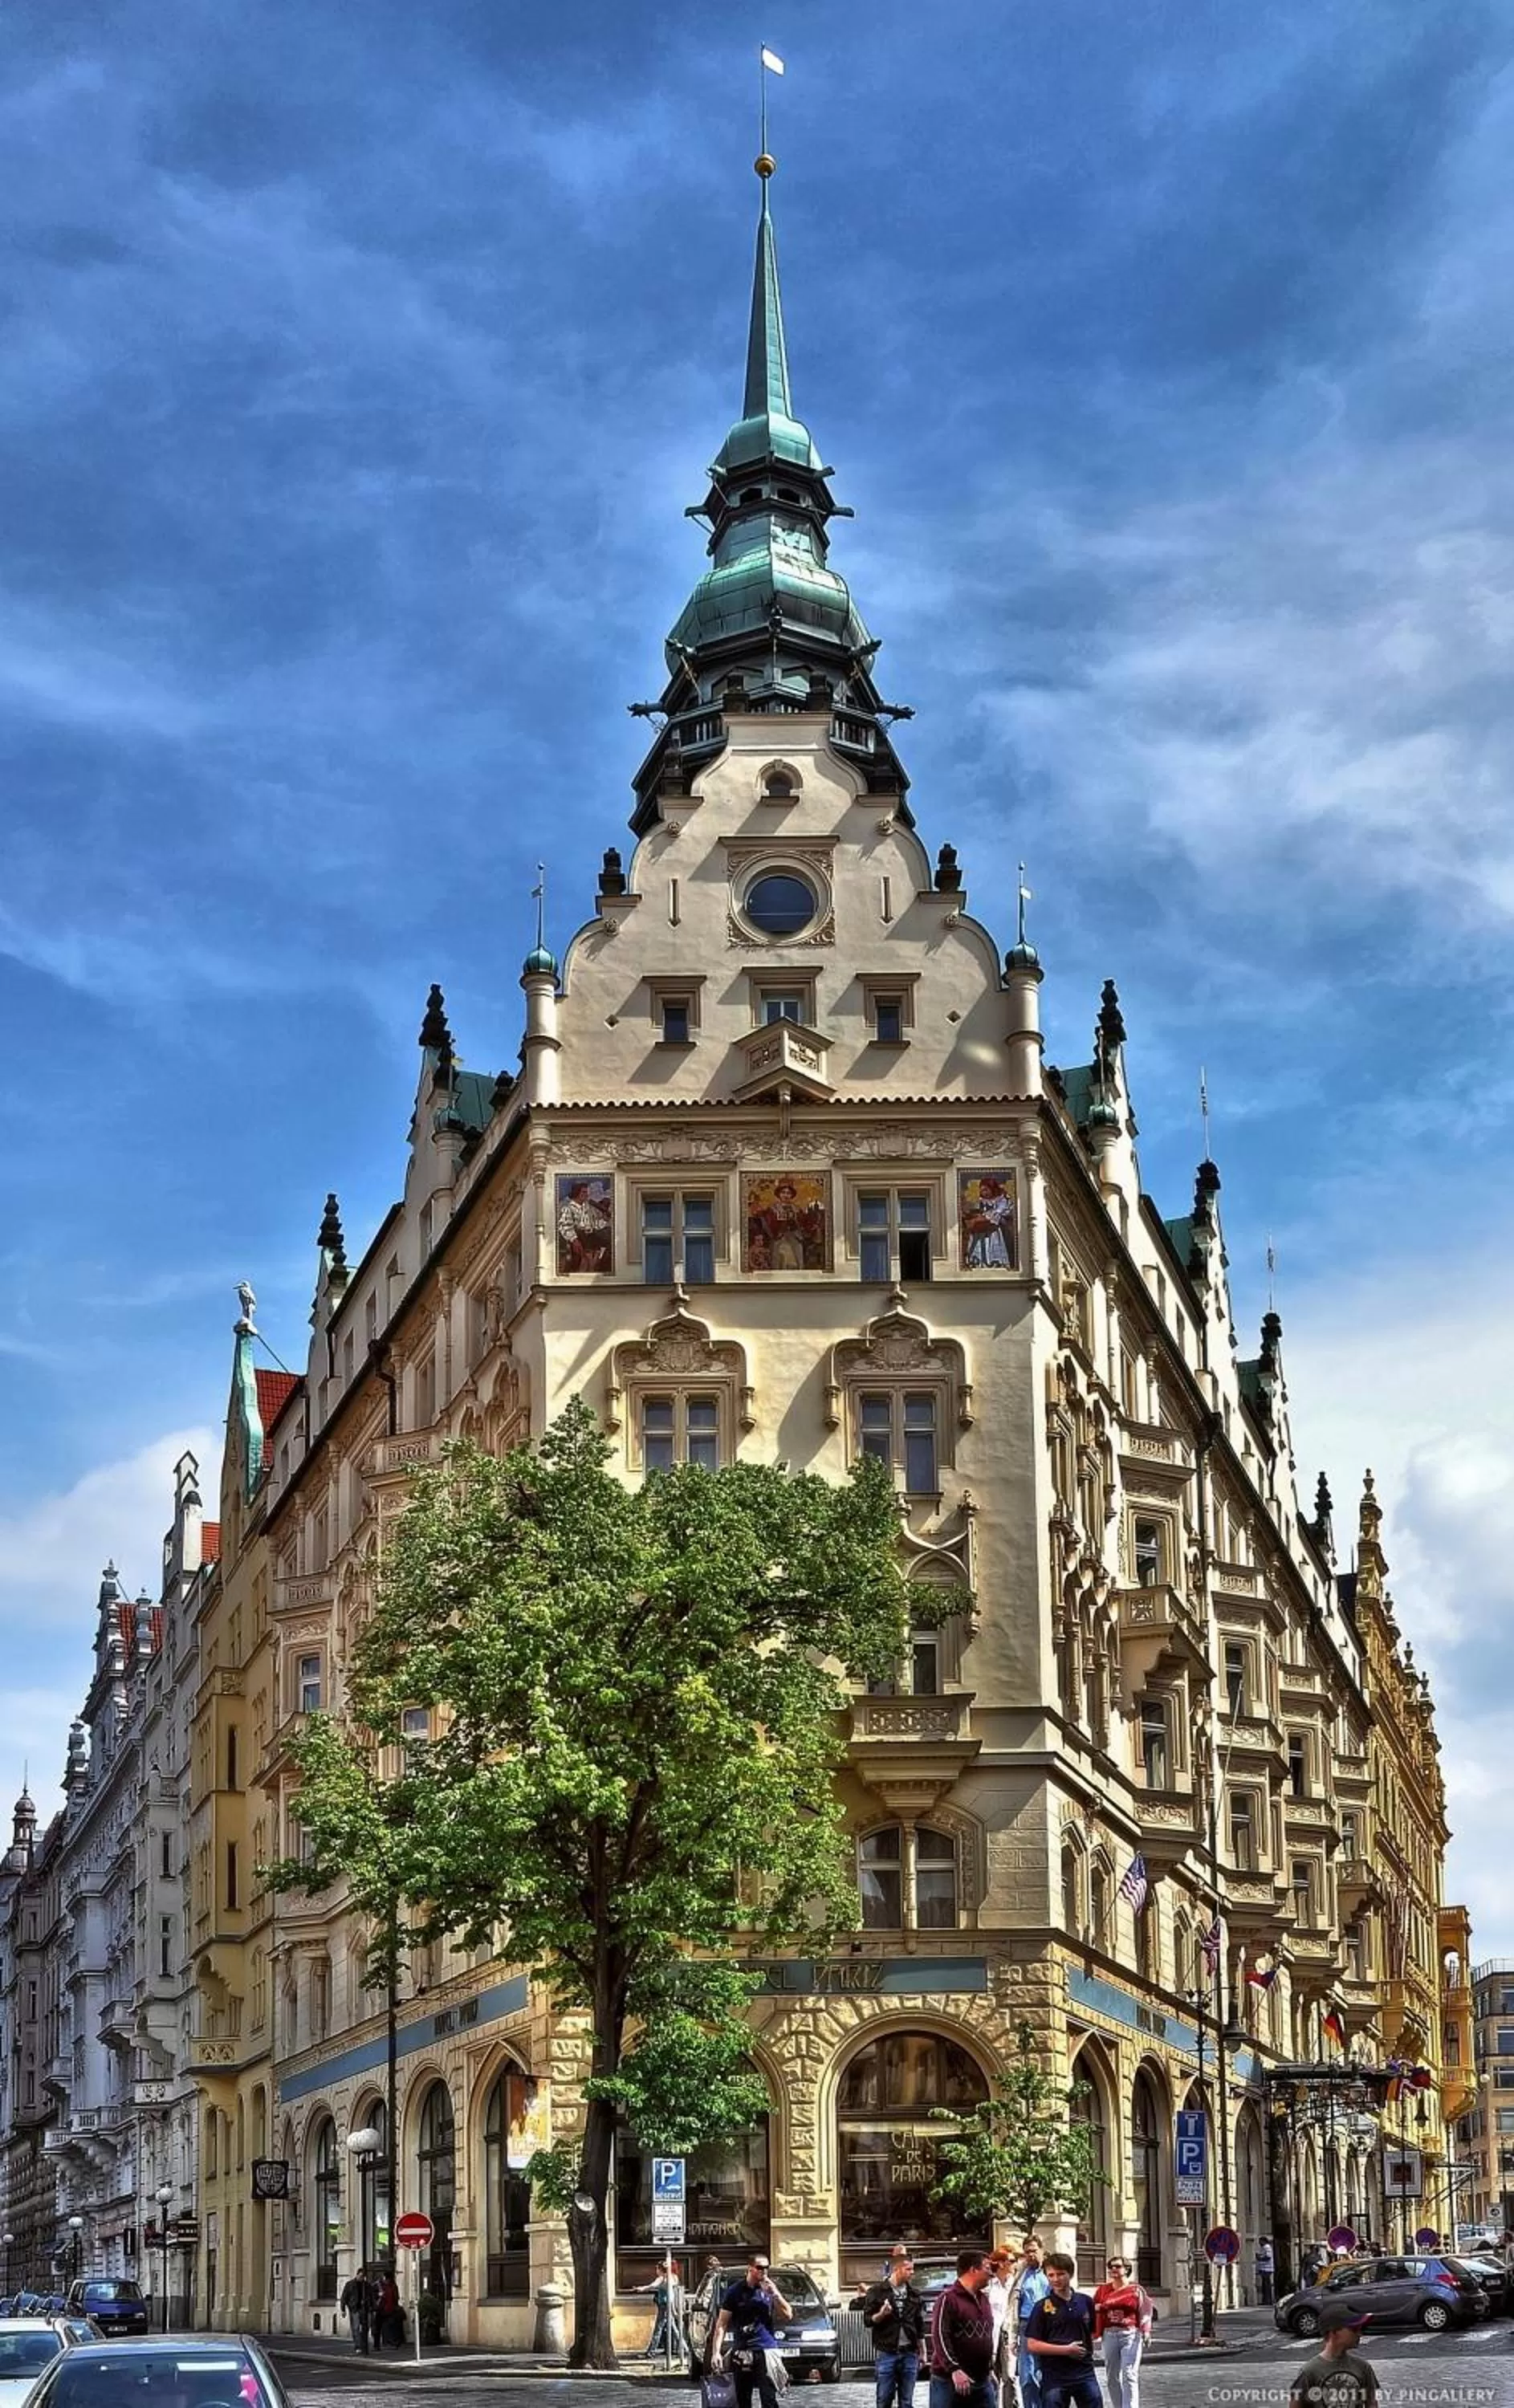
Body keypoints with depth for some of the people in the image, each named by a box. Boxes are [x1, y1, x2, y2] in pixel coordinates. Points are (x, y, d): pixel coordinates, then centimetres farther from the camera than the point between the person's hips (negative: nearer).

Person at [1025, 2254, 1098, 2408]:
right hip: (1055, 2377, -3)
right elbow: (1033, 2345, -7)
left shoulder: (1085, 2302, 5)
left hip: (1085, 2373, 3)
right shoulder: (1043, 2307, -4)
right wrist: (1066, 2350, -13)